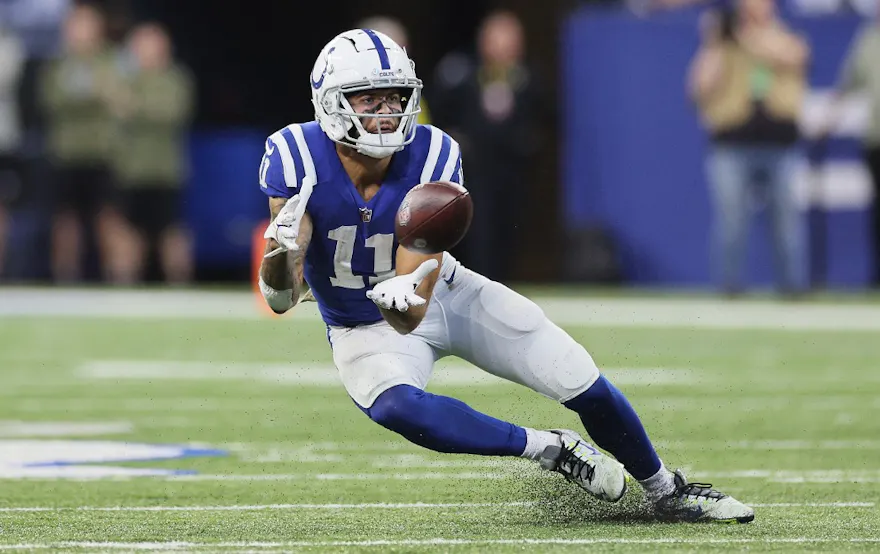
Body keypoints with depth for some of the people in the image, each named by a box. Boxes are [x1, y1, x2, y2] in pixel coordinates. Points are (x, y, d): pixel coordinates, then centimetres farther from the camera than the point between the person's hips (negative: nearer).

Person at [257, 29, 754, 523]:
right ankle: (549, 449, -17)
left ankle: (667, 491, 24)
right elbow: (282, 298, -28)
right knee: (394, 407, -35)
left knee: (581, 382, -3)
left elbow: (410, 315, -29)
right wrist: (281, 249, -50)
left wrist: (404, 299, -54)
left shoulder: (432, 157, -24)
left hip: (443, 293, 2)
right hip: (365, 330, -2)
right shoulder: (296, 160, -25)